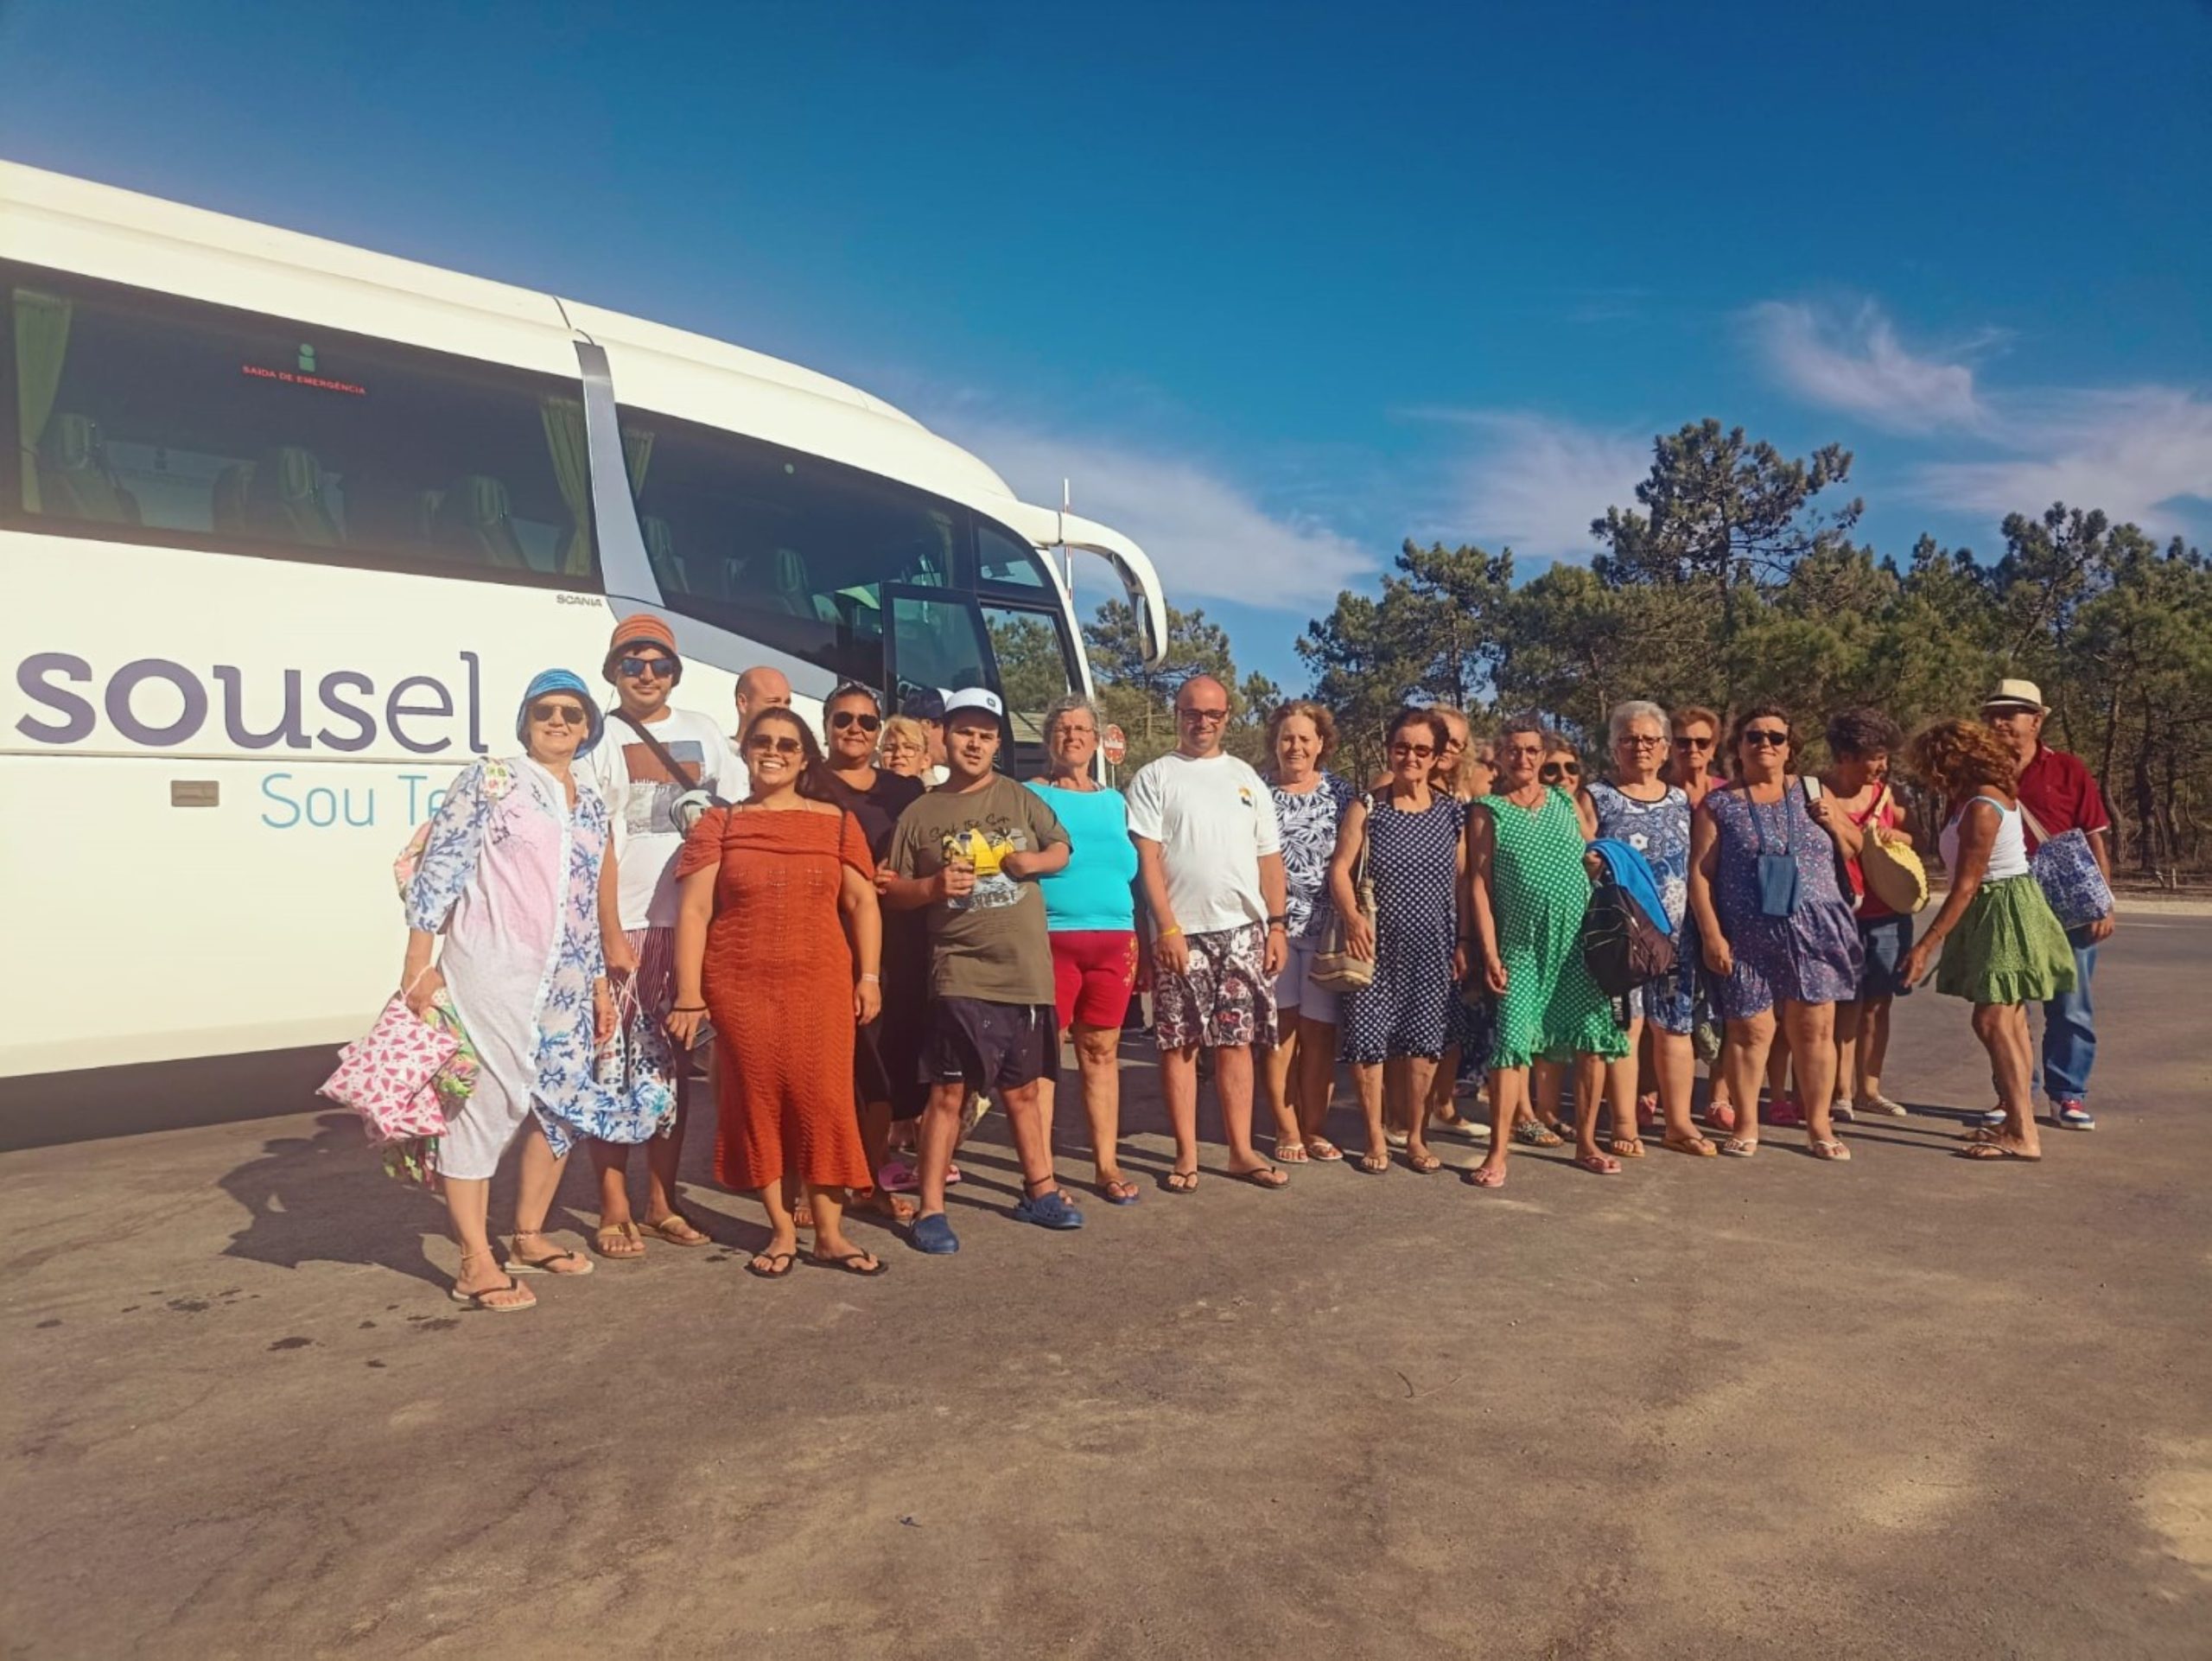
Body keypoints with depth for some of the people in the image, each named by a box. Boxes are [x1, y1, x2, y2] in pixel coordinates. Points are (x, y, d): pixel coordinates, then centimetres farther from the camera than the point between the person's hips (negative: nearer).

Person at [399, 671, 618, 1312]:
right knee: (487, 1100, -6)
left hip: (565, 980, 7)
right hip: (491, 969, -7)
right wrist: (419, 964, -14)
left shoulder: (590, 803, 15)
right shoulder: (489, 779, -2)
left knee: (565, 1102, 10)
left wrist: (600, 982, 18)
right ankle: (476, 1263, 2)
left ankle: (528, 1236, 26)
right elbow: (437, 869, -8)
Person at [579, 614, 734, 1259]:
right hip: (622, 924, -4)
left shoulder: (701, 731, 10)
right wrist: (611, 934, -13)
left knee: (674, 1063, 9)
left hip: (690, 922, 4)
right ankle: (614, 1211, 10)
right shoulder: (600, 740, -1)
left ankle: (661, 1202, 20)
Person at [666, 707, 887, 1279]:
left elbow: (861, 902, 8)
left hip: (821, 984, 0)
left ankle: (829, 1234, 9)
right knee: (756, 1102, 5)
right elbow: (693, 912, 0)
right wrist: (689, 996, -5)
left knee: (823, 1101, -1)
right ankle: (781, 1227, 19)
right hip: (740, 986, 0)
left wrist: (869, 976, 0)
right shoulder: (718, 824, 5)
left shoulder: (837, 822, 8)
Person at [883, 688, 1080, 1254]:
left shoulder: (1020, 798, 7)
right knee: (948, 1090, -4)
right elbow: (893, 892, 5)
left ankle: (1040, 1192, 29)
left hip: (1027, 971, 2)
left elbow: (1062, 849, 16)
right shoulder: (919, 814, 3)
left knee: (1022, 1089, 15)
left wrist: (1039, 860, -6)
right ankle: (931, 1210, 5)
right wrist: (933, 887, -14)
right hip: (961, 973, -2)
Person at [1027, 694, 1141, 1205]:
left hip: (1113, 940, 4)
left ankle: (1107, 1165, 16)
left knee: (1102, 1052, 8)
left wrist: (1136, 942, 17)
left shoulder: (1114, 801, 17)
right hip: (1050, 938, -4)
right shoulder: (1030, 796, 3)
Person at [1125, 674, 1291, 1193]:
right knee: (1179, 1044, 2)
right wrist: (1167, 927, -13)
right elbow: (1147, 856, -5)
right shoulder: (1154, 777, 2)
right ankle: (1187, 1156, 10)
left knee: (1237, 1042, 6)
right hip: (1180, 931, -3)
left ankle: (1242, 1152, 14)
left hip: (1244, 929, 3)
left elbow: (1269, 857, 14)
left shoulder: (1246, 778, 15)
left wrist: (1277, 924, 5)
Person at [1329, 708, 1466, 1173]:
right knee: (1368, 1042, 0)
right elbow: (1339, 868, -5)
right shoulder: (1366, 809, 1)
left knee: (1422, 1046, 6)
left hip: (1433, 947, 1)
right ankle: (1375, 1138, 16)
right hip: (1376, 945, -1)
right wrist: (1352, 916, -22)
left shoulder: (1453, 812, 6)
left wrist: (1465, 943, 2)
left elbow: (1464, 880, 7)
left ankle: (1416, 1136, 22)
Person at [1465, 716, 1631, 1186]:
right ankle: (1498, 1154, -1)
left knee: (1594, 1040, 3)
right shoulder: (1488, 812, 1)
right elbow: (1478, 886, -3)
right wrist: (1490, 955, -10)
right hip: (1521, 947, -3)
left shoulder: (1566, 802, 11)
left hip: (1581, 941, 4)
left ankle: (1586, 1143, 18)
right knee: (1510, 1042, -8)